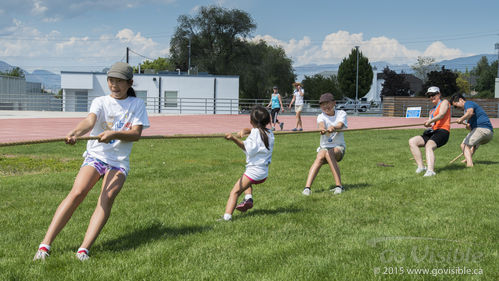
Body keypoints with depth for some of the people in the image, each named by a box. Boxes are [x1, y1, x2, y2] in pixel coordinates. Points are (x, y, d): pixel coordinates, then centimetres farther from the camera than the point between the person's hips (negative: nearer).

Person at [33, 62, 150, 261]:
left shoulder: (137, 105, 6)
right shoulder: (100, 102, 2)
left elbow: (136, 134, -4)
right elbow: (90, 121, -18)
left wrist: (113, 134, -22)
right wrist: (74, 133, -40)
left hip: (119, 162, 1)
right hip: (95, 155, -1)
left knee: (107, 198, -25)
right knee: (76, 193, -23)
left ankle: (84, 250, -30)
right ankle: (45, 245, -23)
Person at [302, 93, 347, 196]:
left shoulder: (341, 114, 0)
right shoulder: (321, 116, 1)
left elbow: (340, 125, -22)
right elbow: (321, 124, -24)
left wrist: (333, 128, -47)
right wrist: (322, 128, -50)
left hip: (339, 147, -1)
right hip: (324, 147, 1)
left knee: (329, 153, -35)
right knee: (320, 157, -32)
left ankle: (339, 186, -37)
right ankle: (307, 187, -44)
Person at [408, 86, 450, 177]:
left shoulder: (444, 102, 8)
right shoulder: (432, 110, 30)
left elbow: (441, 114, -12)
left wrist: (431, 120, -28)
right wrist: (427, 124, -6)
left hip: (442, 131, -8)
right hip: (432, 132, 8)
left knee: (428, 146, -34)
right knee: (412, 141, -8)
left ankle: (430, 170, -53)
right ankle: (421, 166, -15)